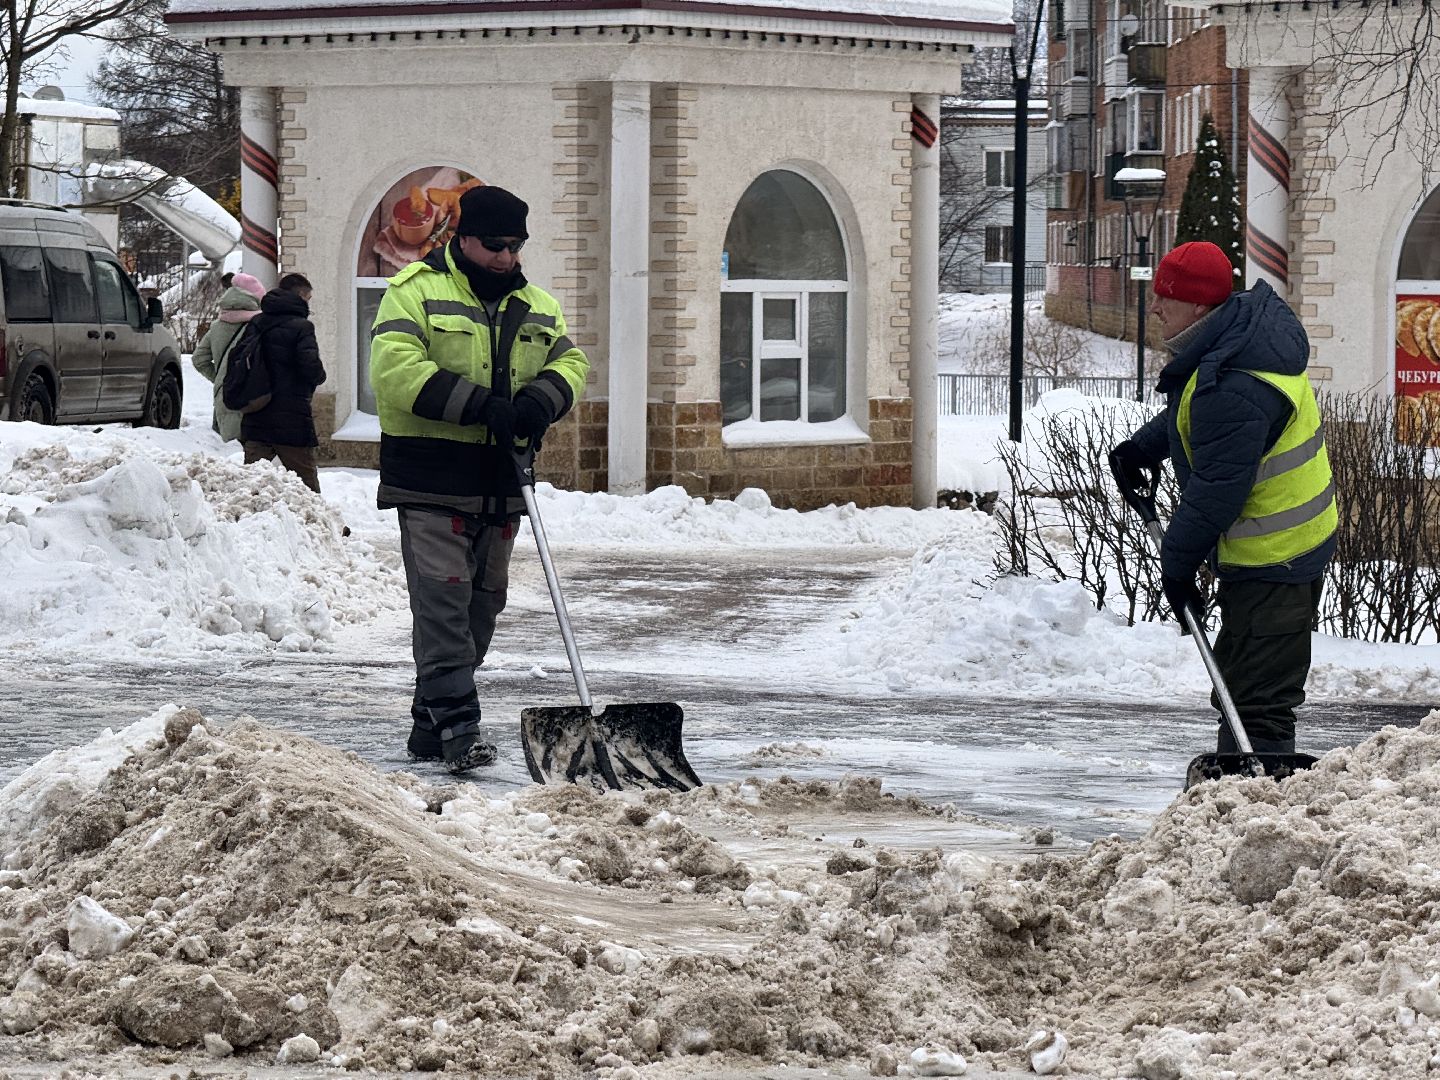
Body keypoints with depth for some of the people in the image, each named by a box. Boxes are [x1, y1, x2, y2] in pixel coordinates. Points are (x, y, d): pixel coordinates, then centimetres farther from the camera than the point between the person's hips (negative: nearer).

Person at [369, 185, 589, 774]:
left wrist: (541, 399, -9)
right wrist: (480, 404, -22)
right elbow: (394, 368, -16)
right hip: (432, 480, -7)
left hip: (500, 484, 7)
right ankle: (457, 724, -16)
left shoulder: (535, 307, 16)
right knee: (443, 600, -13)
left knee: (482, 602, 9)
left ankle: (431, 724, 18)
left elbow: (569, 363, 16)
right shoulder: (416, 291, -4)